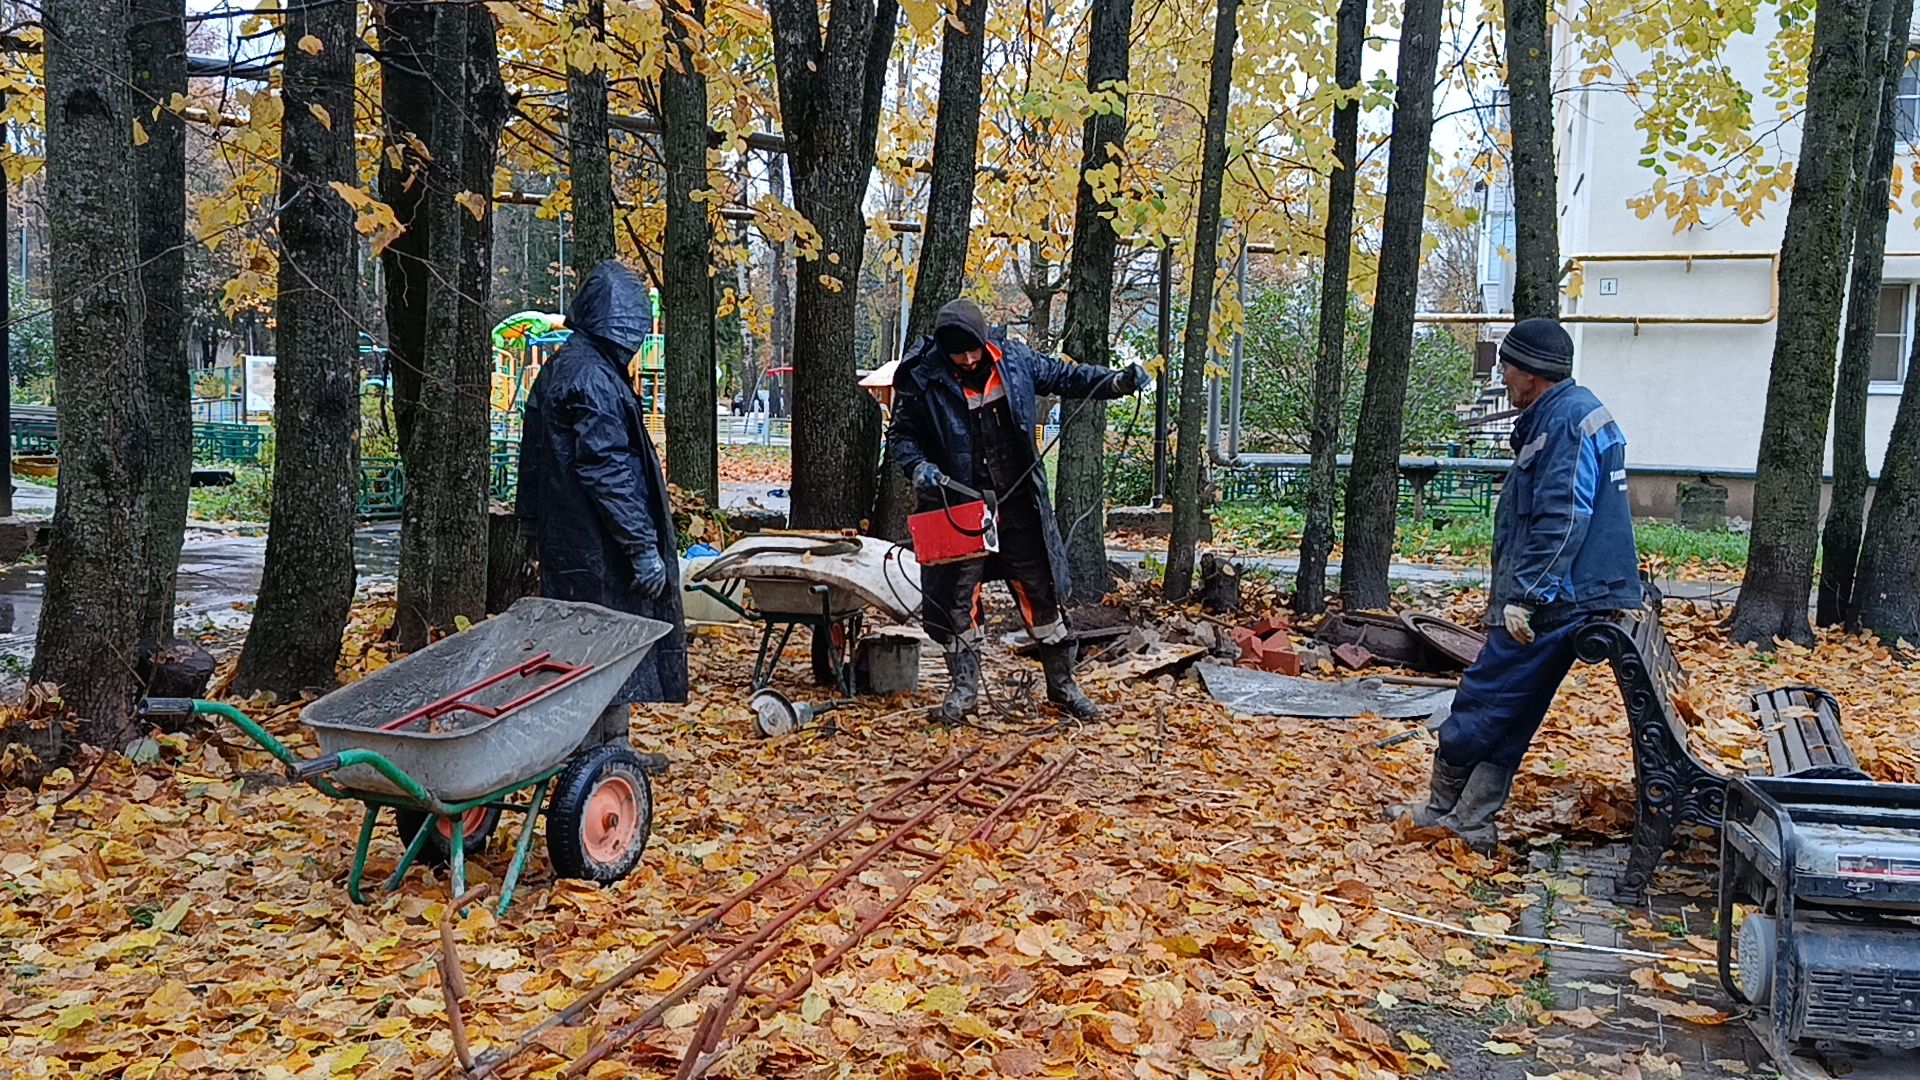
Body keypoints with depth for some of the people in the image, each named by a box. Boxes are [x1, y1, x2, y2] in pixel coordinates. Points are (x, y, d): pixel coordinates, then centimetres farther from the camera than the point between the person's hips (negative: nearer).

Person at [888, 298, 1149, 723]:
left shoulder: (1014, 360, -1)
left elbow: (1063, 376, 12)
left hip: (1020, 506, 2)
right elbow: (901, 435, 1)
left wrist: (1117, 382, 0)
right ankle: (964, 689, 22)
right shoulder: (922, 380, -9)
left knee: (1042, 594, 8)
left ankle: (1062, 685, 22)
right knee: (959, 600, 5)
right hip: (960, 509, -2)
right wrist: (918, 466, -19)